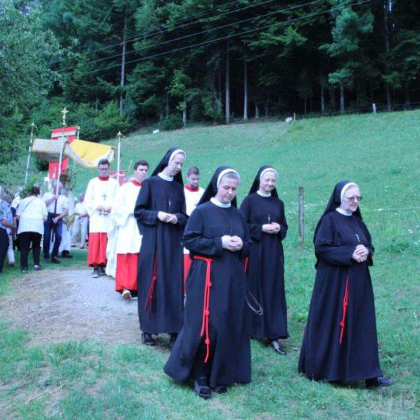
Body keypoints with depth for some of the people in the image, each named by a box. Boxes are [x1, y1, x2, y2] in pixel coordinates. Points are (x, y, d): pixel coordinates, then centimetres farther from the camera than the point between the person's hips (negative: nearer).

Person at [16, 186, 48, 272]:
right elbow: (45, 217, 5)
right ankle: (36, 264, 8)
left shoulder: (23, 201, 18)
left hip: (24, 226, 0)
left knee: (24, 247, 4)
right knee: (36, 246, 15)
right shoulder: (41, 201, 14)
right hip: (37, 227, 0)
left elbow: (18, 215, 10)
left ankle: (24, 267, -1)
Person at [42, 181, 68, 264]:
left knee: (58, 237, -12)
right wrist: (53, 198, -9)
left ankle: (54, 256, -3)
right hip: (48, 217, -1)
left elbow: (66, 211, 4)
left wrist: (57, 217, -9)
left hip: (58, 218, 1)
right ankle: (46, 256, 13)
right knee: (47, 237, 0)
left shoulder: (64, 198, 14)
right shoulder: (47, 195, 12)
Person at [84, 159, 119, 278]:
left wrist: (111, 207, -13)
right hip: (96, 217, 0)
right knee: (95, 242, -8)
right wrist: (96, 206, -10)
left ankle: (103, 266, 5)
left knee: (107, 242, -2)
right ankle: (96, 267, -7)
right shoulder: (92, 182, 12)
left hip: (110, 217, 0)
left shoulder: (115, 183, 11)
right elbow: (87, 200, 6)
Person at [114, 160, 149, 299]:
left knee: (139, 259, 1)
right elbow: (117, 208, 0)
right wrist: (132, 210, -11)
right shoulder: (125, 188, 4)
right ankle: (125, 286, -9)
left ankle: (134, 287, 10)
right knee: (126, 258, -8)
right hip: (128, 229, -2)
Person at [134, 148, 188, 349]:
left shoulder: (179, 188, 12)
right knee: (151, 282, 0)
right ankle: (148, 329, 11)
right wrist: (156, 215, -17)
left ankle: (174, 330, 6)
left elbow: (185, 216, 11)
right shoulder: (150, 183, 0)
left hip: (173, 242, 3)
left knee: (173, 284, 1)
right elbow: (138, 211, -2)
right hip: (152, 240, -3)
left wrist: (177, 218, -10)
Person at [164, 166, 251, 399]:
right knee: (205, 325, -4)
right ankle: (199, 375, 11)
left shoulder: (238, 215, 12)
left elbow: (248, 245, 17)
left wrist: (240, 245, -7)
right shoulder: (202, 211, -4)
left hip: (233, 277, 5)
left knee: (229, 326, 7)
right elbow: (189, 240, -10)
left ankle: (220, 374, 21)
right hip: (207, 276, -5)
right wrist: (219, 243, -16)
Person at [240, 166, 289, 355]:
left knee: (273, 291, 1)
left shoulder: (278, 203, 11)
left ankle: (273, 336, 2)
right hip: (254, 251, -3)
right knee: (253, 289, 2)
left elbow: (284, 227, 16)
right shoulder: (250, 200, -1)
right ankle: (250, 327, 20)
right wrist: (261, 228, -15)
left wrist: (279, 228, -6)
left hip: (273, 252, 3)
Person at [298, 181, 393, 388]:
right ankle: (326, 369, 17)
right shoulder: (330, 220, -8)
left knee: (361, 324, 7)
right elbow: (321, 248, -15)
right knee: (332, 324, 1)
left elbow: (369, 245, 17)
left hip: (358, 282, 7)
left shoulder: (357, 221, 13)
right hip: (334, 281, -7)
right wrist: (350, 254, -20)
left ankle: (369, 372, 13)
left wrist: (366, 251, -7)